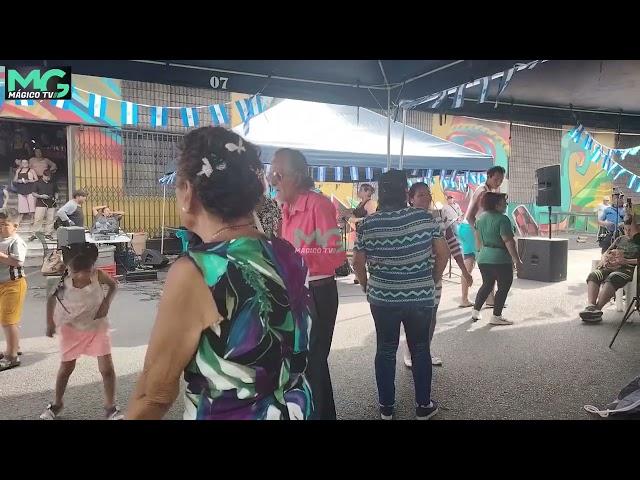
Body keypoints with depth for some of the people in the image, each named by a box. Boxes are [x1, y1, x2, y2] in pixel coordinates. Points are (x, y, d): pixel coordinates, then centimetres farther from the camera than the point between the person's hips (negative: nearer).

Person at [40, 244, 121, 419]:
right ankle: (57, 404, 39)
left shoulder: (98, 276, -23)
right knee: (66, 367, 14)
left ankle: (111, 407, 12)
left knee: (107, 367, -4)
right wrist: (50, 323, -4)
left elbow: (113, 285, -1)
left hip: (97, 327, 0)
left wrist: (106, 303, -15)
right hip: (71, 328, 1)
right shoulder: (63, 280, -22)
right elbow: (51, 298, -2)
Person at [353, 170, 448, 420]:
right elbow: (442, 253, -2)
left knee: (385, 350, 13)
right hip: (420, 297, 0)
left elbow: (357, 262, -4)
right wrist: (432, 282, 12)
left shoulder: (369, 223, -7)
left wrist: (367, 287, 12)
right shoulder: (425, 217, -6)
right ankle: (423, 405, 27)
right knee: (420, 349, 14)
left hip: (382, 298, 0)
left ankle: (386, 407, 25)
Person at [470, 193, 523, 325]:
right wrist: (517, 260, -14)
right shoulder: (502, 219, -16)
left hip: (483, 258, 7)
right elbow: (508, 242, -19)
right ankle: (496, 317, 9)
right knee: (503, 287, 7)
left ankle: (475, 312, 21)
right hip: (501, 259, -7)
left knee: (487, 284, 20)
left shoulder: (481, 218, 8)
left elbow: (478, 239, 16)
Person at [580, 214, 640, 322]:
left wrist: (625, 261, -13)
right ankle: (590, 305, -44)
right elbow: (607, 252, 28)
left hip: (627, 269, -5)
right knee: (593, 275, -28)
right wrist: (604, 259, 6)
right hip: (610, 267, 5)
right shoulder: (620, 239, 29)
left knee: (612, 278, -39)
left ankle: (598, 308, -44)